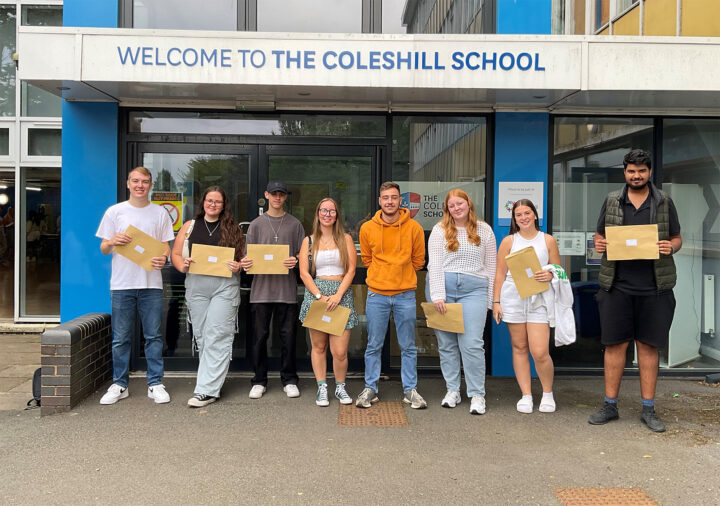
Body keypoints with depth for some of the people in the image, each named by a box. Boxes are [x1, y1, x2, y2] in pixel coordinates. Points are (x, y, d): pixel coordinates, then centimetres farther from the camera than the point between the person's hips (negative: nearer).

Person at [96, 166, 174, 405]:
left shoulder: (160, 213, 9)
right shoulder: (115, 211, 6)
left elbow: (166, 246, 10)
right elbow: (103, 249, 7)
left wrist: (163, 258, -12)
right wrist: (112, 241, -15)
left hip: (151, 283, 0)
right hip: (122, 284, 0)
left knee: (154, 336, 4)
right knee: (121, 338, 5)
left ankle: (155, 384, 12)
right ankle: (119, 385, 17)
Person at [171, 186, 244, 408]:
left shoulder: (232, 229, 8)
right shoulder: (189, 227, 13)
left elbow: (242, 258, 8)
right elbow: (176, 254, 11)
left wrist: (238, 267, -13)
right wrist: (182, 265, -9)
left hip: (225, 287, -3)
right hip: (196, 287, 3)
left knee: (217, 337, -8)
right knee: (201, 337, 7)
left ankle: (206, 390, -7)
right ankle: (214, 382, 20)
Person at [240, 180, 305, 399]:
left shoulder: (295, 224, 9)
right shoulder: (256, 224, 10)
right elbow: (248, 255, 8)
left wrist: (296, 261, -13)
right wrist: (245, 263, -13)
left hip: (287, 288, 0)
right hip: (261, 288, 1)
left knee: (288, 335, 3)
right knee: (260, 335, 5)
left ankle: (289, 380, 15)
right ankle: (259, 381, 16)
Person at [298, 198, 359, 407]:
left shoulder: (345, 239, 9)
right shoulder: (309, 241, 10)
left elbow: (351, 270, 2)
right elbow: (304, 273, 2)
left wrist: (337, 295, -10)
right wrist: (320, 296, -10)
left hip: (341, 294, -1)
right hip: (315, 292, 1)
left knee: (340, 351, -5)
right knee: (318, 346, 5)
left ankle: (340, 387, 15)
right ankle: (322, 388, 17)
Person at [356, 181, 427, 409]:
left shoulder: (413, 227, -4)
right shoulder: (367, 228, -2)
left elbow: (418, 260, 8)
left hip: (405, 295, 0)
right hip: (377, 295, 1)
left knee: (408, 347, 8)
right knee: (373, 346, 8)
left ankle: (410, 390, 20)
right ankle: (370, 389, 19)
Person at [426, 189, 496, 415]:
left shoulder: (484, 230, 10)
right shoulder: (440, 230, 6)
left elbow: (490, 267, 11)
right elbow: (435, 264, -2)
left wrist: (488, 301, 5)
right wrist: (437, 295, -12)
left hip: (474, 288, -1)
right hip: (442, 286, 1)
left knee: (472, 343, -8)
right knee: (446, 343, 5)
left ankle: (477, 395, 2)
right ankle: (452, 390, 17)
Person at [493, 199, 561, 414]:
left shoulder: (548, 240, 9)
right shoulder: (509, 241, 9)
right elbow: (500, 274, 8)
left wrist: (550, 275, -10)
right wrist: (496, 302, 2)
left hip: (538, 299, -1)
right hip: (513, 298, 1)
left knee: (540, 352, -8)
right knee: (519, 347, 6)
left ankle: (547, 393, 16)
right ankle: (526, 395, 17)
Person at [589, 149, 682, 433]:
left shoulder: (664, 202, 7)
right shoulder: (612, 200, 8)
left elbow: (677, 239, 11)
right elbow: (599, 235, 14)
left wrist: (671, 247, -12)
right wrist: (598, 244, -9)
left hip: (653, 287, 0)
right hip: (617, 285, 0)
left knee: (648, 346, 6)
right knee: (615, 345, 4)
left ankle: (648, 409, 16)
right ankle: (610, 406, 15)